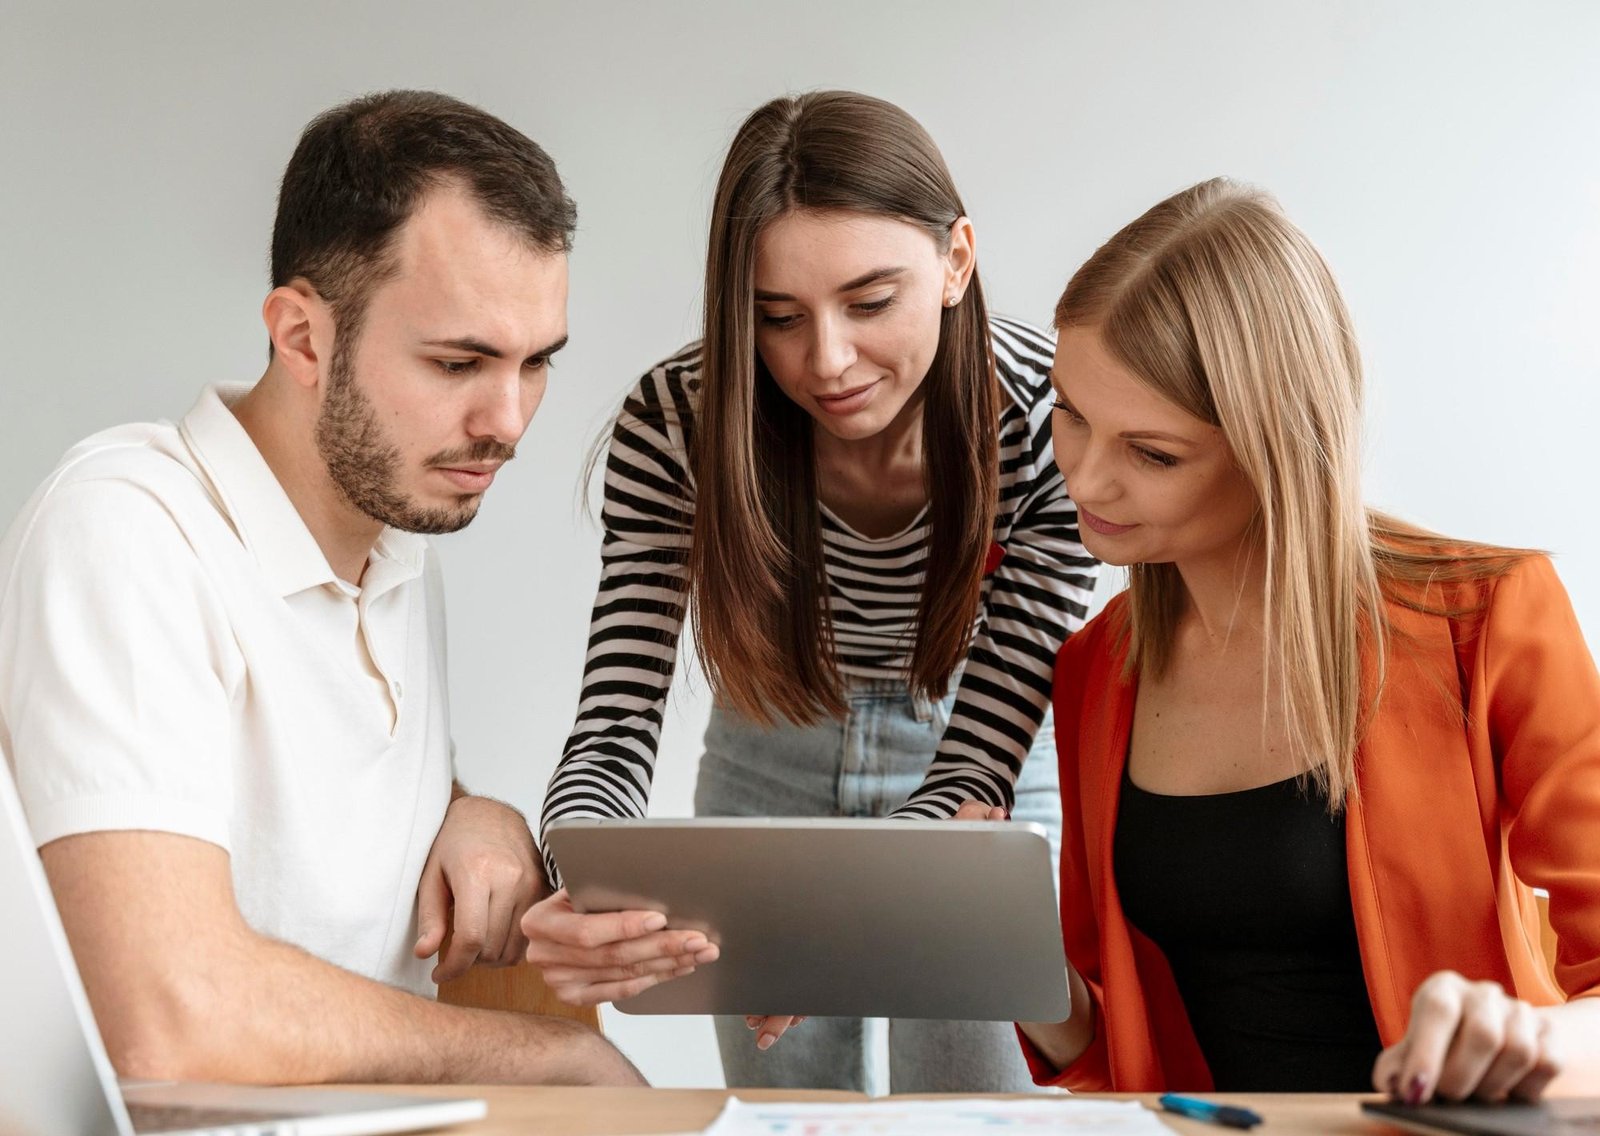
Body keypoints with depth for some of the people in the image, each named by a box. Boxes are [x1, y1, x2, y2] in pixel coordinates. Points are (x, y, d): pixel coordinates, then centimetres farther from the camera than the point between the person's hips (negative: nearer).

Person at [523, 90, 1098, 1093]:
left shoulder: (1052, 420, -30)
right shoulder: (677, 424, -26)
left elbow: (978, 762, -29)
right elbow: (614, 734, -25)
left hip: (981, 775, -1)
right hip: (770, 773, 2)